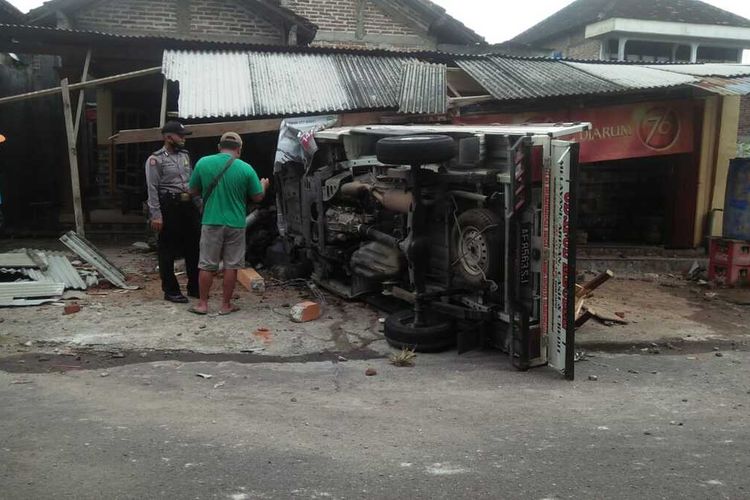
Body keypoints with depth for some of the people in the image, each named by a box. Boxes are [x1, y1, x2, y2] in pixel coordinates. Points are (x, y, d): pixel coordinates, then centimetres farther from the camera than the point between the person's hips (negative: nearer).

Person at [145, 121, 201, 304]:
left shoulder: (185, 155, 14)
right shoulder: (155, 160, -6)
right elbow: (152, 189, -11)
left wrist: (198, 205, 14)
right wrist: (156, 215, -17)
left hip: (189, 205, 7)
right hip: (169, 206, -7)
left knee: (194, 247, 11)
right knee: (168, 251, 1)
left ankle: (194, 287, 22)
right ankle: (170, 290, 11)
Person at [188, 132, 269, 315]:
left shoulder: (203, 163, -3)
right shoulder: (246, 169, -7)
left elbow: (193, 191, 6)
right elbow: (258, 197, 1)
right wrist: (263, 185, 22)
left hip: (211, 222, 1)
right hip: (235, 224, -1)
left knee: (207, 265, 10)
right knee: (231, 266, 9)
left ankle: (202, 304, 16)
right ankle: (226, 305, 15)